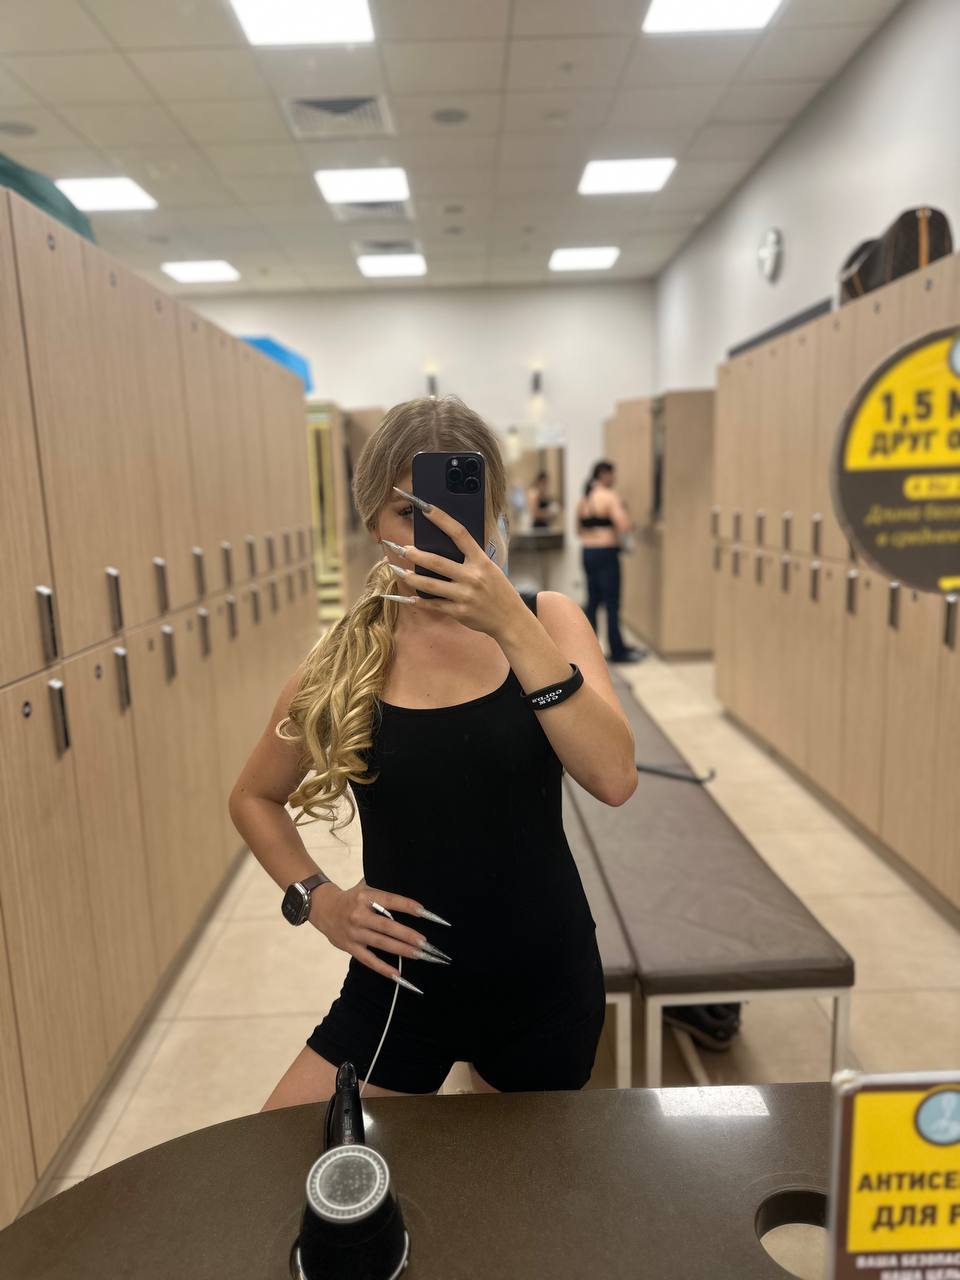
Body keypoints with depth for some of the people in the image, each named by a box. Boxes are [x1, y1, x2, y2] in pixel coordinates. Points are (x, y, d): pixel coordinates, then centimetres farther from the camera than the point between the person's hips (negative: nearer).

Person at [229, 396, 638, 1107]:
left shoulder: (546, 621, -9)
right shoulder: (346, 659, -9)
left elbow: (614, 779, -26)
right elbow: (255, 798, 7)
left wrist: (512, 624, -34)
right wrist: (318, 898, -8)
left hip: (544, 984, 1)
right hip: (402, 984, 0)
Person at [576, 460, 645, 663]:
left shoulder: (583, 499, 13)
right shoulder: (609, 496, -11)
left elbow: (579, 530, 20)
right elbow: (625, 526, -19)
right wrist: (623, 509, 0)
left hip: (587, 553, 8)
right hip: (606, 553, -8)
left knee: (592, 600, 13)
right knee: (612, 603, -3)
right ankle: (617, 651, 3)